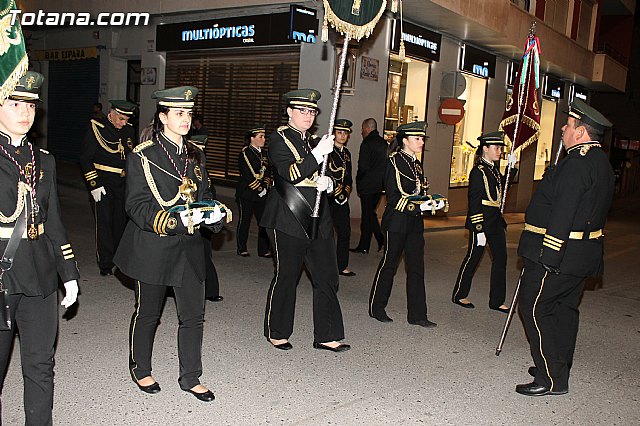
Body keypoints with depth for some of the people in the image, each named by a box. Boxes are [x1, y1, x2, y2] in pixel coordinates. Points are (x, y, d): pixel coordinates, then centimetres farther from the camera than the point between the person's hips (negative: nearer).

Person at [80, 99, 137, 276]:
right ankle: (105, 264, 5)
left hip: (124, 183, 4)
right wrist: (94, 184, -11)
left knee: (122, 221, 8)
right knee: (104, 223, -3)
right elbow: (85, 158, -6)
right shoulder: (97, 128, -7)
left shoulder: (129, 130, 8)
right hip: (103, 183, -4)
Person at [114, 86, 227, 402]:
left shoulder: (195, 155, 10)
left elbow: (205, 194, 16)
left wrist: (215, 213, -7)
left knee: (193, 314, 7)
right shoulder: (142, 156, -8)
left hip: (189, 247, 5)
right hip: (153, 247, -5)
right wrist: (176, 219, -27)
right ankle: (140, 369, 36)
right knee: (147, 313, 12)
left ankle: (190, 378, 24)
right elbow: (137, 205, -13)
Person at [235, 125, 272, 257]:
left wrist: (265, 188, -2)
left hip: (262, 194, 6)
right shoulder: (245, 153, -8)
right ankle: (242, 248, 17)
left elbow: (268, 172, 13)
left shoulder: (263, 153, 13)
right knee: (244, 220, 4)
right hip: (246, 193, -6)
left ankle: (264, 250, 10)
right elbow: (248, 176, -14)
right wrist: (260, 190, -13)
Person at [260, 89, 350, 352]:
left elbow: (325, 177, 18)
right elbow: (290, 175, -16)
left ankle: (326, 336, 13)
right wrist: (318, 153, -21)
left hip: (317, 219, 7)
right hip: (289, 220, -7)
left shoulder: (314, 142, 17)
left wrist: (327, 182, -5)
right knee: (286, 276, 3)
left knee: (327, 276, 5)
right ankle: (276, 333, 21)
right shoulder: (279, 139, -3)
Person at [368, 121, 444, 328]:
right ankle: (376, 307, 19)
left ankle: (417, 315, 11)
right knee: (389, 264, 4)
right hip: (397, 221, -7)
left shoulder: (416, 164, 15)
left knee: (417, 267, 6)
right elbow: (394, 197, -16)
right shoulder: (395, 162, -10)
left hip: (415, 223, 8)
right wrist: (420, 206, -22)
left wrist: (430, 203, 2)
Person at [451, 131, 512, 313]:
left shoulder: (494, 169, 11)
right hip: (481, 222, -8)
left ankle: (497, 301, 16)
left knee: (500, 258, 8)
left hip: (496, 221, 8)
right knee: (473, 258, 3)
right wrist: (479, 229, -19)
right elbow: (474, 203, -16)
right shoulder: (478, 171, -13)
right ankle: (459, 295, 19)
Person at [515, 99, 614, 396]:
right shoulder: (601, 162, 14)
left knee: (534, 308, -4)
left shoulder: (578, 163, -20)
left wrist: (546, 257, -24)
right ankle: (558, 369, 29)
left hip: (559, 252, -10)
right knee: (564, 307, 17)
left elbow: (562, 214, -25)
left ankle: (552, 379, 0)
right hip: (583, 254, 11)